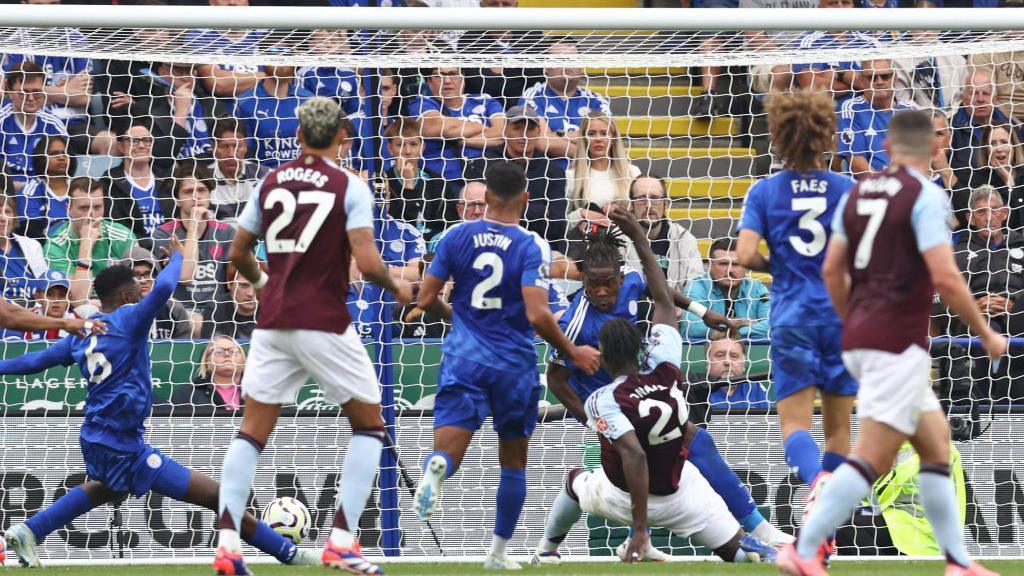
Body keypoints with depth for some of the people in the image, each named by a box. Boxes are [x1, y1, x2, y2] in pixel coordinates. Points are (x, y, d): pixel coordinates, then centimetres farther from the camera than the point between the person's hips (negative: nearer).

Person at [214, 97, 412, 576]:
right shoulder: (350, 187, -6)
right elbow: (367, 264, -14)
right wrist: (397, 288, 7)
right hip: (325, 323, -4)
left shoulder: (271, 182, 7)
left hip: (272, 324, 4)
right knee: (369, 426, 11)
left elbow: (238, 254, 14)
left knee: (252, 431, 9)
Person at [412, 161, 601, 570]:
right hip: (514, 364, -1)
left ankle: (435, 469, -44)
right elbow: (538, 316, -18)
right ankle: (499, 552, 24)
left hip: (464, 357, 1)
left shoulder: (456, 237, 1)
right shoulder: (531, 246, -9)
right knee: (513, 462, 19)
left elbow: (426, 300, 5)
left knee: (448, 452, -7)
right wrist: (573, 353, -3)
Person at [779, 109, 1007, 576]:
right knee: (872, 459, -9)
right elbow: (945, 278, -18)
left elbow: (832, 270, 13)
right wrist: (987, 335, -6)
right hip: (899, 343, -8)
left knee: (936, 445, 14)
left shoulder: (859, 193, 11)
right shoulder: (925, 196, -11)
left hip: (860, 340, 8)